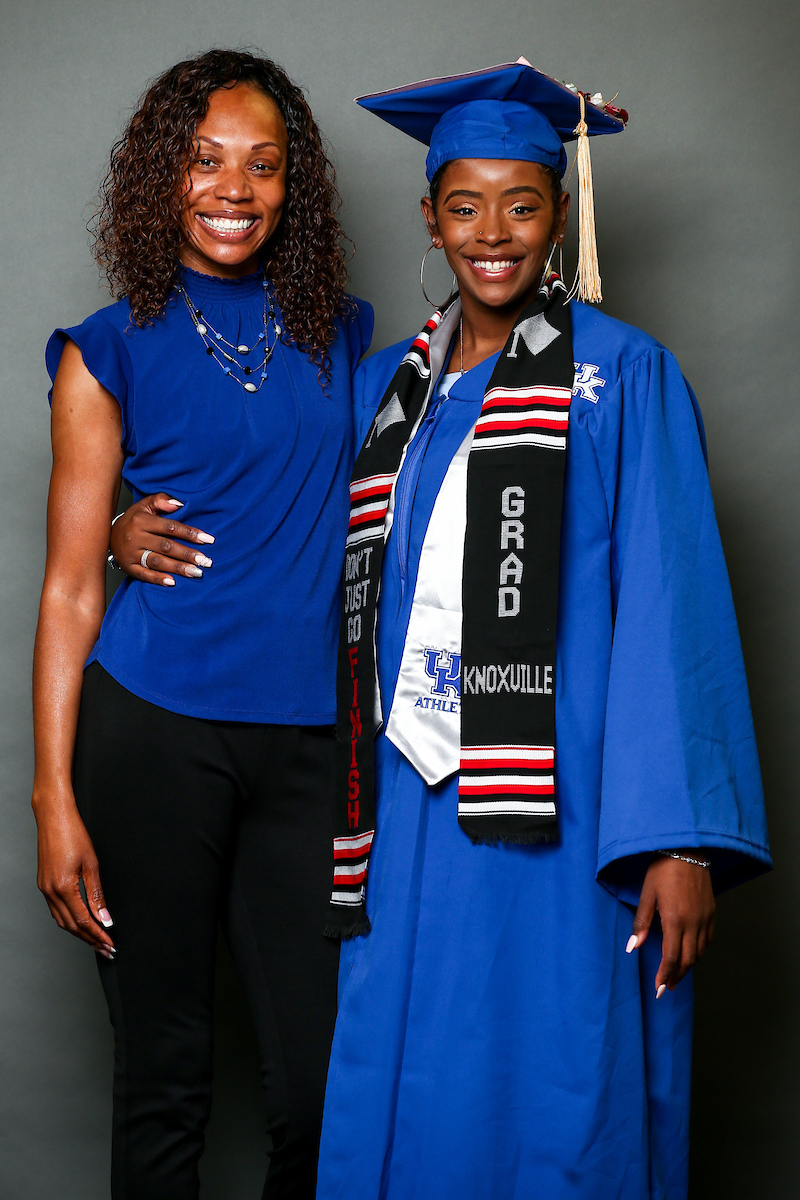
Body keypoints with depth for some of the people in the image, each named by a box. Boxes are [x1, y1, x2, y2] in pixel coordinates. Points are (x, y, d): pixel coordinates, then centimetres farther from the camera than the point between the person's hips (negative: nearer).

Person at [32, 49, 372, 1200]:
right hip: (153, 734, -2)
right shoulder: (112, 351, 3)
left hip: (307, 741, 3)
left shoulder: (340, 336, 12)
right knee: (163, 1076, 5)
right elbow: (70, 585, 0)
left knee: (325, 1088, 0)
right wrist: (54, 798, -7)